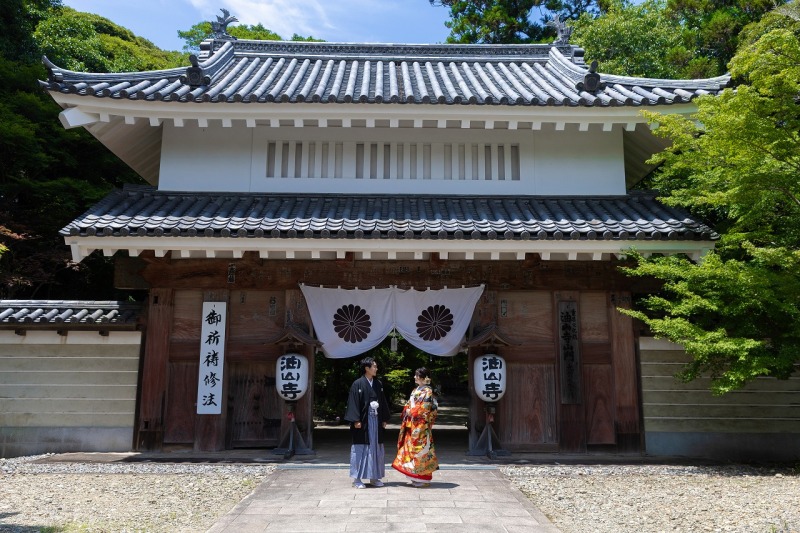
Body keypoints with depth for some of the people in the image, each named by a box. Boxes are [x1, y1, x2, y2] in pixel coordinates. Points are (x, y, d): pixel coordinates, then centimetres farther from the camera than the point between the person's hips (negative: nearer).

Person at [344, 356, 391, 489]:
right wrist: (356, 420, -16)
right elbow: (353, 402, -11)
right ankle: (357, 479, 9)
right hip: (363, 422, -6)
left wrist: (384, 419, 11)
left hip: (376, 421, 6)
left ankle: (374, 477, 20)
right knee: (360, 449, 0)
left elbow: (383, 402, 14)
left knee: (376, 448, 10)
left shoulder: (378, 384, 9)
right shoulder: (358, 384, -8)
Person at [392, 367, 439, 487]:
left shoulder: (428, 392, -10)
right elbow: (409, 405, 20)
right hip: (411, 425, 9)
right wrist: (407, 411, 1)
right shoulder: (416, 390, 16)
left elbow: (425, 409, -16)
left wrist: (411, 412, -10)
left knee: (420, 448, -5)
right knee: (411, 448, 9)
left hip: (421, 426, -9)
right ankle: (416, 476, 17)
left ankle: (423, 478, 3)